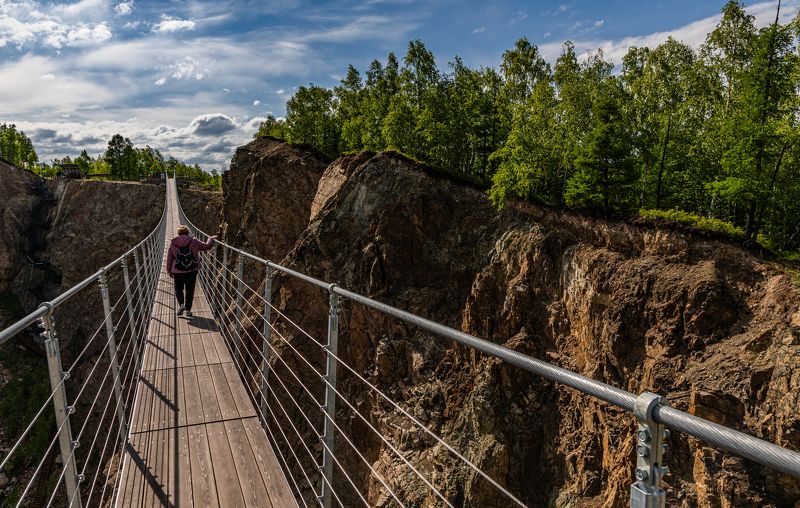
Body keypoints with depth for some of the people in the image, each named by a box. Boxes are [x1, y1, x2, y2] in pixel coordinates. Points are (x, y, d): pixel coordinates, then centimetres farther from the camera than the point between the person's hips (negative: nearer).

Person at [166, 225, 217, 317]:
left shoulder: (173, 243, 1)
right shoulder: (193, 241, -3)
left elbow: (169, 258, 4)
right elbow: (206, 246, 3)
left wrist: (169, 271, 12)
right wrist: (211, 239, 20)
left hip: (178, 270, 0)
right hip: (192, 270, 0)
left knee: (178, 288, 18)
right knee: (190, 290, 8)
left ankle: (181, 304, -2)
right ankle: (188, 310, 10)